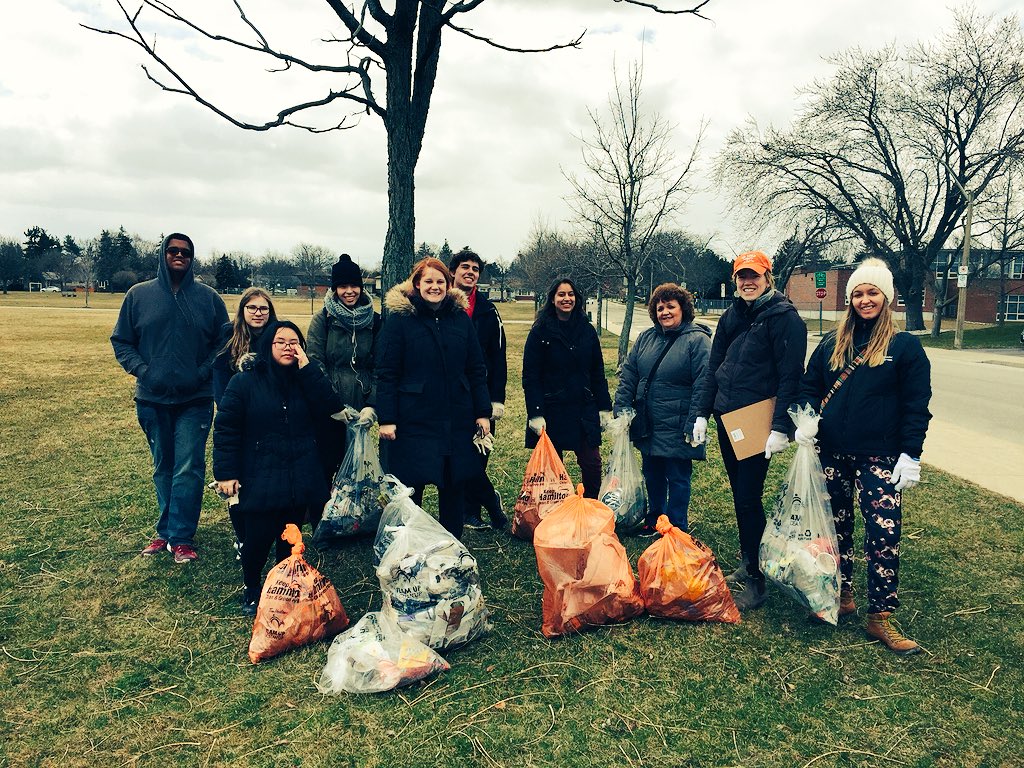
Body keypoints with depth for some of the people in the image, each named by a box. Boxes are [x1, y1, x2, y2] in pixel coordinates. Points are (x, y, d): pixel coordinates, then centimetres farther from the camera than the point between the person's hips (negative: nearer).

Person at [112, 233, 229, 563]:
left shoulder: (208, 297, 1)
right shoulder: (139, 295, 3)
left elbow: (223, 342, 4)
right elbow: (121, 341, 7)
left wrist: (203, 372, -9)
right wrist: (142, 371, -7)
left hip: (196, 400, -2)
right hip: (152, 399, 2)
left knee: (188, 470, -4)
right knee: (163, 469, 14)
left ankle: (181, 537, 6)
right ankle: (166, 530, 26)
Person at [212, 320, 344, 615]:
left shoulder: (306, 379, 7)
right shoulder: (244, 382, -2)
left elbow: (331, 406, -10)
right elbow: (225, 429, -4)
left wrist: (307, 368, -13)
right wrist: (226, 473, -9)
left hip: (300, 480, 3)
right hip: (260, 481, -3)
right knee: (258, 539, -2)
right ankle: (250, 589, 24)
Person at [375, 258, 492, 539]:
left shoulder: (461, 318, 7)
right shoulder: (400, 318, -3)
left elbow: (476, 370, 9)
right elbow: (386, 373, -5)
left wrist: (483, 412, 4)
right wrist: (386, 418, -11)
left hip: (457, 420, 3)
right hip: (414, 419, -3)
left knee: (454, 485, 11)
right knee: (410, 487, 3)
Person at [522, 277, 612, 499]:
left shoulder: (587, 331, 7)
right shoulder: (541, 332, -4)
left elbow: (598, 372, 12)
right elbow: (530, 376, -7)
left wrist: (604, 407, 7)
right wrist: (536, 414, -14)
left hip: (584, 410, 3)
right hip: (551, 411, -3)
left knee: (592, 464, 2)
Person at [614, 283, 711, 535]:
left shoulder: (697, 340, -9)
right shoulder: (645, 338, 9)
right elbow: (627, 375, 10)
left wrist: (694, 425, -20)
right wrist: (621, 410, 2)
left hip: (677, 429, -6)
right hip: (647, 427, 6)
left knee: (677, 479, 7)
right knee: (652, 476, 19)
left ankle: (676, 529, 21)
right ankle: (654, 519, 37)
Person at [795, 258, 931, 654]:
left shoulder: (905, 346, -2)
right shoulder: (831, 343, 8)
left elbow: (916, 405, -3)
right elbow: (809, 386, 13)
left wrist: (910, 454, -9)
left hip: (879, 458, -4)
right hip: (833, 454, 4)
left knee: (884, 533, -7)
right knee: (836, 527, 13)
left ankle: (880, 618, 2)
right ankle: (842, 595, 29)